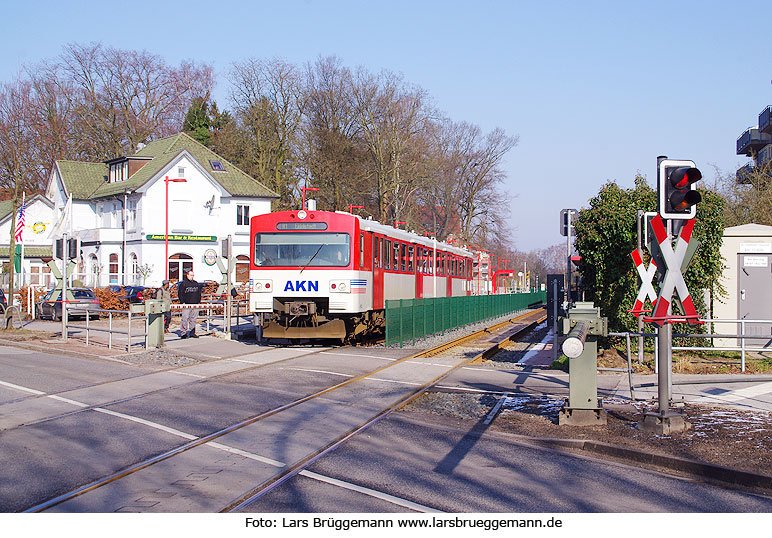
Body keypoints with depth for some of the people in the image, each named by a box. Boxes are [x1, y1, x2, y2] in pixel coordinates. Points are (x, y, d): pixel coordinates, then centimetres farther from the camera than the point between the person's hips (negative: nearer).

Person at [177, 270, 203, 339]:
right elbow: (180, 293, -3)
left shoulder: (196, 283, 16)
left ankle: (192, 333, 13)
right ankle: (183, 333, -5)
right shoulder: (183, 283, -1)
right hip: (186, 305, -5)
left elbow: (199, 293, 25)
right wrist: (182, 302, -10)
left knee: (193, 319, 7)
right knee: (185, 319, -9)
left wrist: (199, 301, 15)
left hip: (195, 305, 5)